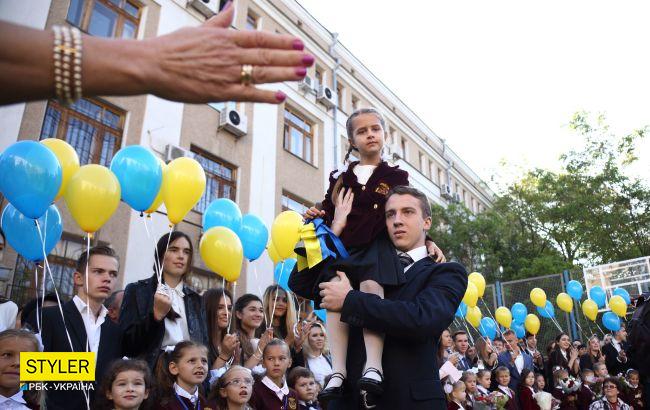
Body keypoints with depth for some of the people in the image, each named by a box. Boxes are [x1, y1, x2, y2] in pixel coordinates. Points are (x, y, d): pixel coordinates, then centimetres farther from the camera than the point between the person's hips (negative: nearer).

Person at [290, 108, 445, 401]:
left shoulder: (395, 177, 18)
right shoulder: (340, 178, 23)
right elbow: (329, 214, 18)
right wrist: (318, 217, -5)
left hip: (376, 247, -2)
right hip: (341, 248, 2)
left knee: (371, 286, -32)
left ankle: (373, 366, -41)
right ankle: (338, 369, -30)